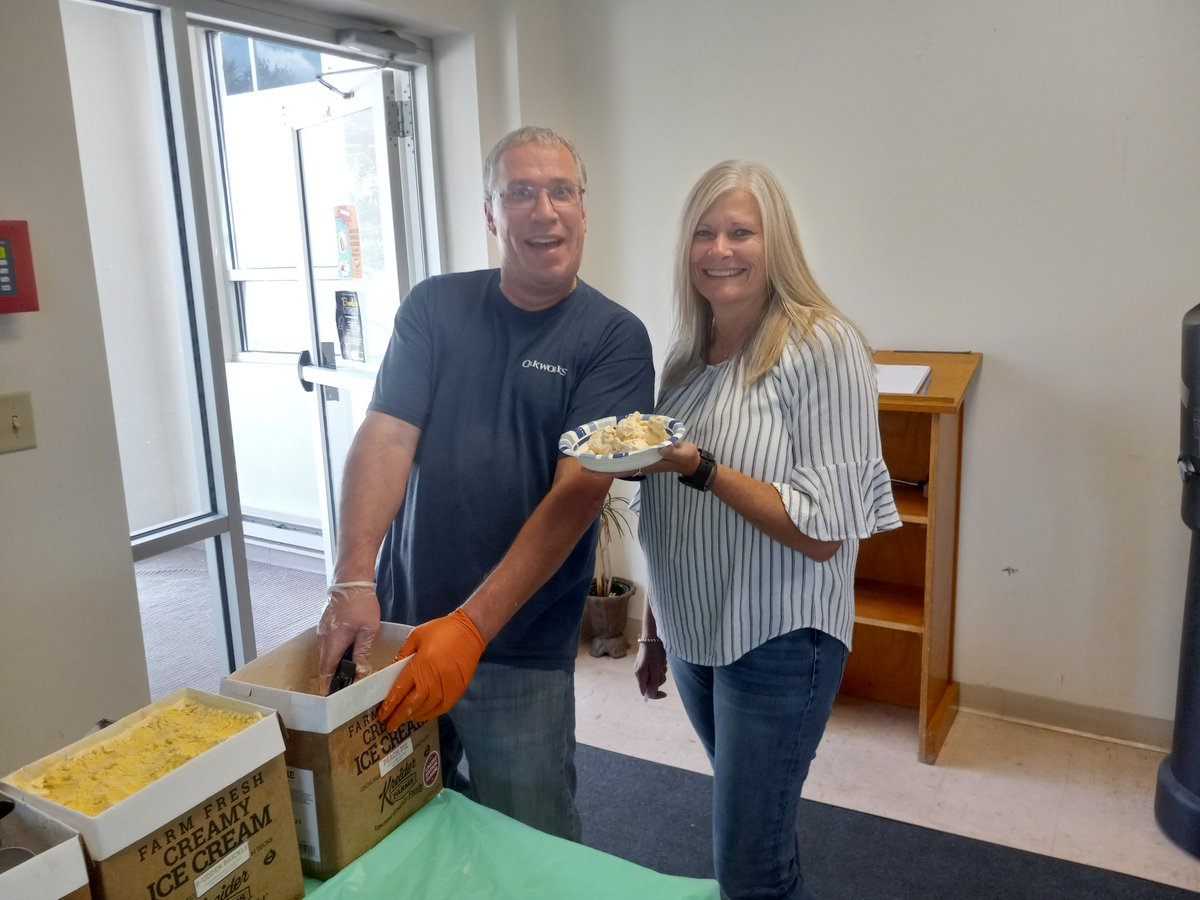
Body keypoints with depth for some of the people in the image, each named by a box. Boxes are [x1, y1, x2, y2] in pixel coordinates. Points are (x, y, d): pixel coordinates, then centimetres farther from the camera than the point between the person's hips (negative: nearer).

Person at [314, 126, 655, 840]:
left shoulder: (614, 338, -7)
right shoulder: (434, 307, 2)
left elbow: (577, 492, -16)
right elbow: (385, 438, -6)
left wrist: (472, 627, -23)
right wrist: (353, 582, -20)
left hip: (521, 654, -3)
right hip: (398, 623, 4)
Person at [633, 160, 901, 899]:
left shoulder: (823, 347, -15)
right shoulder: (691, 353, 6)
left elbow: (823, 533, -18)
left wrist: (698, 467, -27)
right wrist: (655, 629, 18)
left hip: (778, 642, -6)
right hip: (694, 633, 6)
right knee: (762, 829, 20)